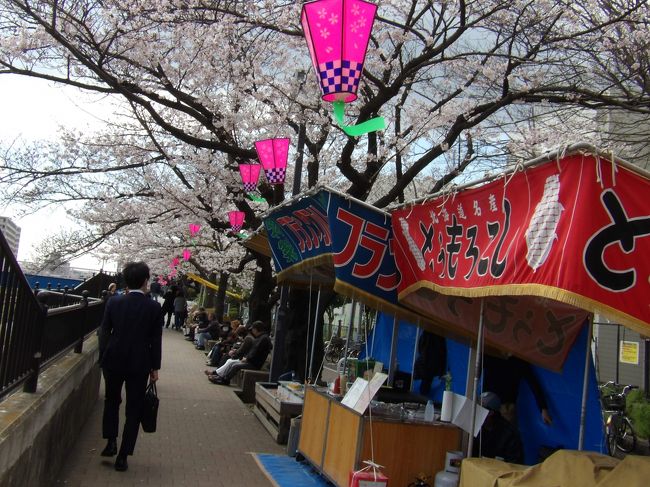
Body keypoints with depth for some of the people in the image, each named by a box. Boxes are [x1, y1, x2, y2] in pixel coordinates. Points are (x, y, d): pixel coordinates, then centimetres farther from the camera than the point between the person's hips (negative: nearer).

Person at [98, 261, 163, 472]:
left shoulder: (113, 303, -4)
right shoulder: (154, 307, -9)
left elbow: (104, 333, 1)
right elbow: (156, 341, -6)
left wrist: (103, 359, 13)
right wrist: (155, 367, 4)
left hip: (114, 360, 2)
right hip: (139, 364, -2)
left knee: (111, 400, 25)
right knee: (133, 410, 7)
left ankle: (111, 442, 19)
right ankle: (122, 456, 9)